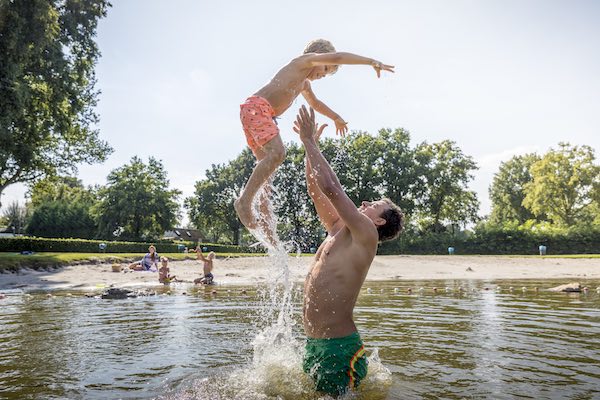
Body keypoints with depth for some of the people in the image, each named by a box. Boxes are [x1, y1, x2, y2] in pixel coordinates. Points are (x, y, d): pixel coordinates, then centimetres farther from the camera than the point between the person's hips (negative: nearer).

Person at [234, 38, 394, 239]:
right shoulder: (304, 60, 5)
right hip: (257, 107, -10)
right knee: (277, 153, -27)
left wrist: (336, 118, 62)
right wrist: (373, 62, -9)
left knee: (266, 162, 6)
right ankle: (244, 199, -27)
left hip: (262, 114, 10)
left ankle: (265, 221, 5)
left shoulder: (304, 83, 32)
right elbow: (337, 57, -9)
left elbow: (315, 103, 52)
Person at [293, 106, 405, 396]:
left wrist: (309, 142, -11)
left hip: (339, 349, -8)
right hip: (313, 344, 8)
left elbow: (330, 187, -20)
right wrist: (310, 145, 15)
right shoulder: (337, 230, 12)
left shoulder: (366, 236, -11)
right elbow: (315, 190, 17)